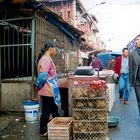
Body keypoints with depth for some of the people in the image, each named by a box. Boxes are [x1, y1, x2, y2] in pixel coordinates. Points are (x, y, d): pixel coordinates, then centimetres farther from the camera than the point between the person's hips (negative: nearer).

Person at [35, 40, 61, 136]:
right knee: (46, 111, 4)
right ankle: (43, 131, 18)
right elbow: (42, 76, -26)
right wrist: (38, 86, -13)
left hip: (50, 91, 10)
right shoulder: (46, 60, -21)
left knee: (54, 110, 20)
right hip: (48, 91, -10)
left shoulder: (47, 59, 12)